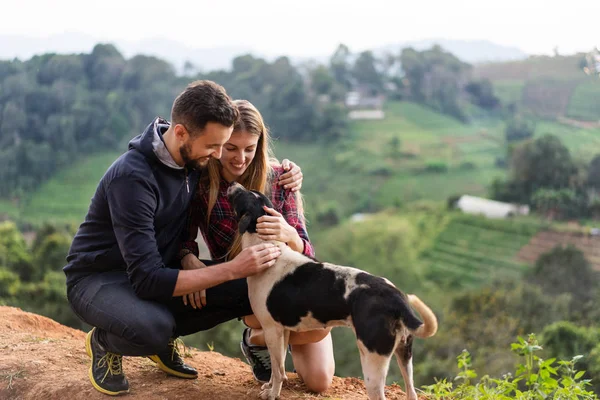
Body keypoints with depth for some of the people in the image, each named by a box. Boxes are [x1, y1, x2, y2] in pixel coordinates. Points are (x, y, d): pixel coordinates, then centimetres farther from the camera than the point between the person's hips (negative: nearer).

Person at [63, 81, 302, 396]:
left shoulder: (194, 158, -8)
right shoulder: (132, 177, -30)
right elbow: (147, 280, -34)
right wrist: (232, 269, -37)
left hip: (159, 270, 7)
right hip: (99, 279, -7)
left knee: (250, 289, -15)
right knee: (153, 327, -39)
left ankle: (162, 337, 7)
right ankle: (104, 342, -3)